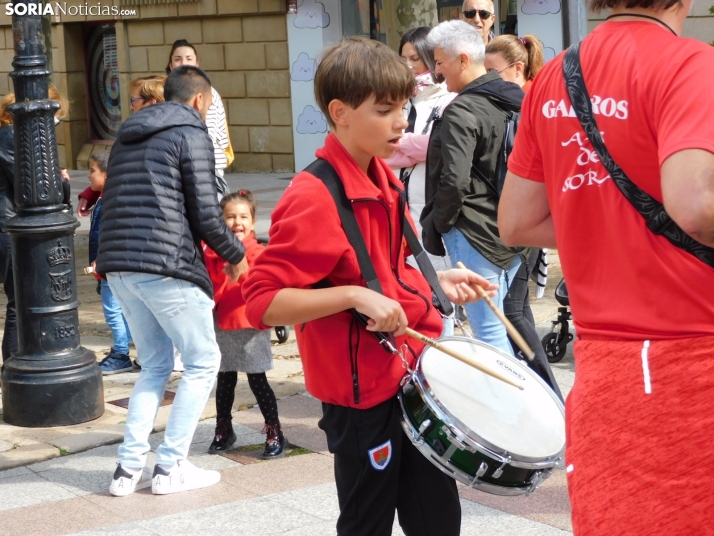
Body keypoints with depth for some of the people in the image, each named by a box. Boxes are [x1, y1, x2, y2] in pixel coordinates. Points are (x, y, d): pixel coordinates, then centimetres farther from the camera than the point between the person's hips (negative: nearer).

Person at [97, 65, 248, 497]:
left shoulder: (129, 136, 20)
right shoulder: (191, 134, -4)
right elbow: (206, 215, -9)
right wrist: (236, 255, 8)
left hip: (119, 266, 8)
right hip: (166, 268, -8)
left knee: (155, 365, 18)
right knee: (203, 362, 7)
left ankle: (130, 468, 10)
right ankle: (170, 467, 5)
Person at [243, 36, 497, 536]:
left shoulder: (384, 180, 7)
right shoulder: (314, 198, -20)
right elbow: (262, 303, -24)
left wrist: (434, 282, 5)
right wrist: (354, 296, -30)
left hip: (414, 374, 8)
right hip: (364, 393, -8)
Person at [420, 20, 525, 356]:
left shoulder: (462, 111, -17)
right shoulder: (517, 101, 9)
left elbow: (454, 181, -24)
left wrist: (438, 223, -9)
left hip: (474, 235, -9)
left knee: (489, 334, -4)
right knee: (499, 324, 16)